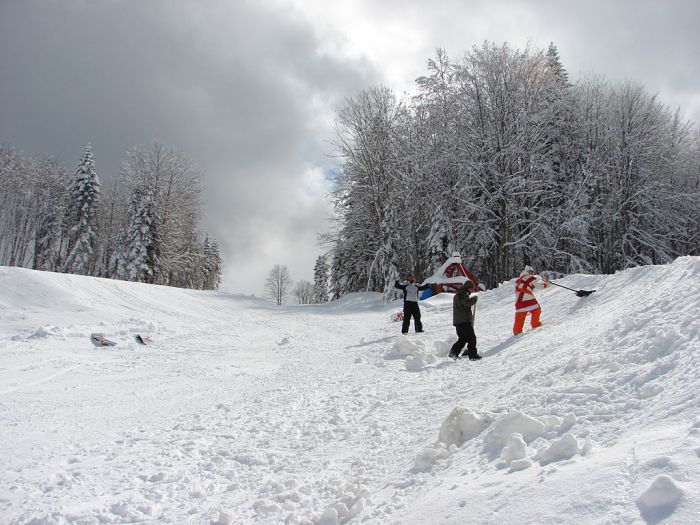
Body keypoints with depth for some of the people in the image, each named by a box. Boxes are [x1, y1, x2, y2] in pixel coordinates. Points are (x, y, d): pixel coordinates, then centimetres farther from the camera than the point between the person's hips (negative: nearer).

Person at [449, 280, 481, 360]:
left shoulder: (457, 295, 22)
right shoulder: (463, 294, -11)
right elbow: (467, 303, -26)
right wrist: (474, 298, -10)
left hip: (457, 321, 10)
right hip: (464, 321, -10)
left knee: (462, 339, 17)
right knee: (471, 338, -4)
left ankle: (454, 352, 8)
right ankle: (472, 355, -5)